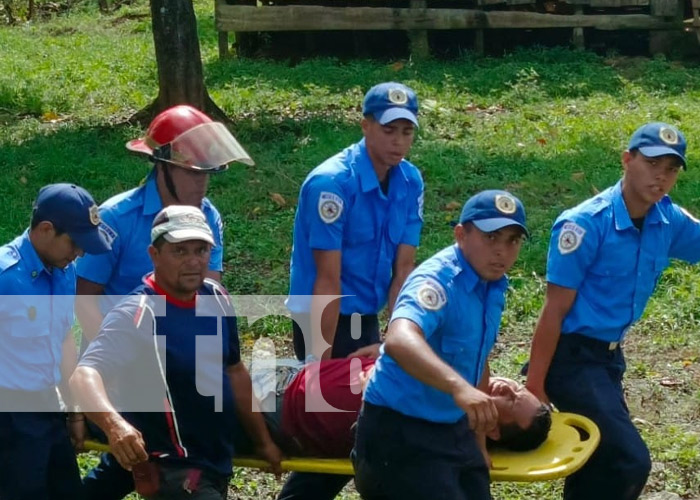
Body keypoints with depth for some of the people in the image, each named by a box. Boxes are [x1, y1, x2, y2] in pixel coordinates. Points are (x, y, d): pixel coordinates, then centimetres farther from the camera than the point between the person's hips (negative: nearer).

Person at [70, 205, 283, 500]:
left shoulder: (216, 299, 3)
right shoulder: (137, 315, -20)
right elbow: (85, 375, -34)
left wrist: (263, 441, 18)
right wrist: (113, 423, -53)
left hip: (218, 462, 8)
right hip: (170, 469, -8)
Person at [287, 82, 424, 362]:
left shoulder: (411, 182, -1)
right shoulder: (331, 183, -20)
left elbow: (403, 269, -1)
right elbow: (328, 280, -21)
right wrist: (321, 360, -20)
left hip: (368, 318, 7)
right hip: (322, 318, -6)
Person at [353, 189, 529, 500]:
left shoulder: (492, 286, 5)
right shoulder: (437, 281, -23)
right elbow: (399, 340, -44)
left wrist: (479, 439, 23)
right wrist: (458, 386, -59)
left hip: (453, 430, 9)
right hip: (400, 431, -9)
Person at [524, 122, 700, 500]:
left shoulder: (669, 221, -2)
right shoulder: (586, 224, -21)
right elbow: (554, 312, -18)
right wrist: (534, 386, -18)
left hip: (609, 356, 8)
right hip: (572, 356, -8)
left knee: (602, 459, 17)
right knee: (630, 461, -16)